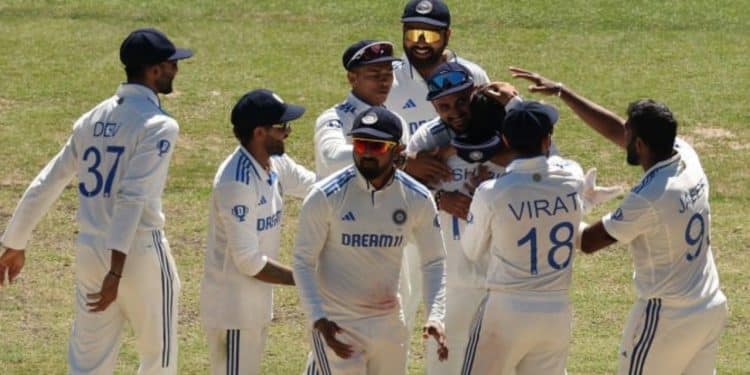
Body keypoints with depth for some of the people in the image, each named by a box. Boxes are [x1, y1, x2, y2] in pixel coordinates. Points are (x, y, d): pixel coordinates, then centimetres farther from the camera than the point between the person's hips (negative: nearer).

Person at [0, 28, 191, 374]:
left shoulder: (93, 120, 10)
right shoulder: (158, 125, -11)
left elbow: (45, 185, 11)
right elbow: (133, 198, -22)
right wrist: (117, 271, -27)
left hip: (90, 252, 6)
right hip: (140, 254, -6)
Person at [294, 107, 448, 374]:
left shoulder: (417, 199, -4)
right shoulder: (326, 197, -14)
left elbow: (433, 262, 5)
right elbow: (303, 262, -9)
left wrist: (435, 316, -11)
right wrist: (318, 320, -22)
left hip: (389, 324, 4)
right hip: (337, 325, -4)